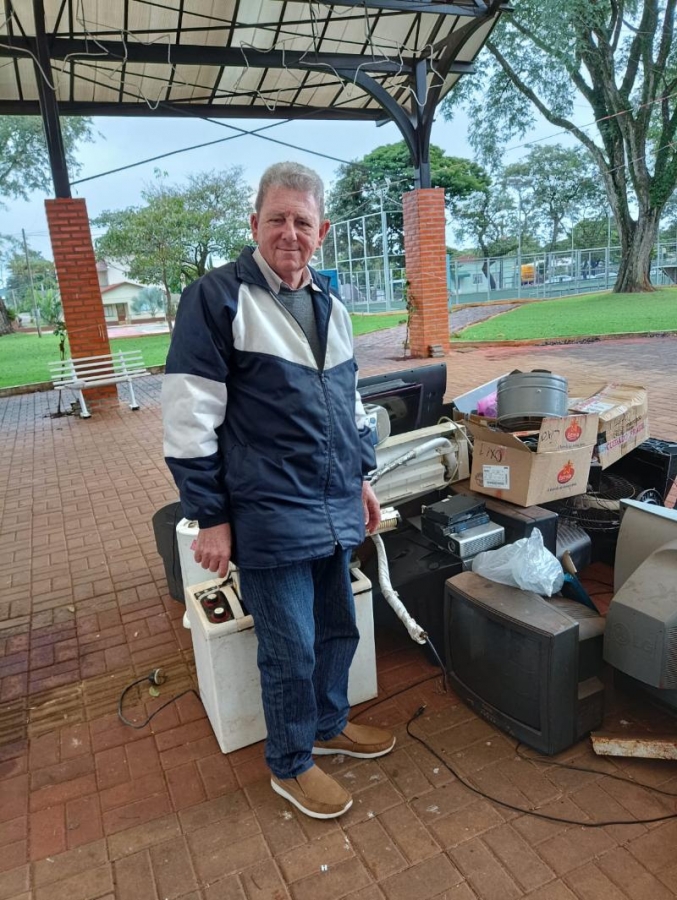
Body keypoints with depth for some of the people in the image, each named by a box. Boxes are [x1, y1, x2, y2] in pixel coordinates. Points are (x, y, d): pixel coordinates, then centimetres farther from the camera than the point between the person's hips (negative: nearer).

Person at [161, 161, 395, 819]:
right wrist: (210, 517, -13)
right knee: (291, 652, 7)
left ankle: (329, 725, 46)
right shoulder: (216, 298, -11)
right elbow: (188, 418, -13)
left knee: (338, 630, 20)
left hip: (334, 511, 7)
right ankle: (290, 765, 33)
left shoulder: (328, 305, 11)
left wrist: (361, 479, 18)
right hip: (269, 519, -7)